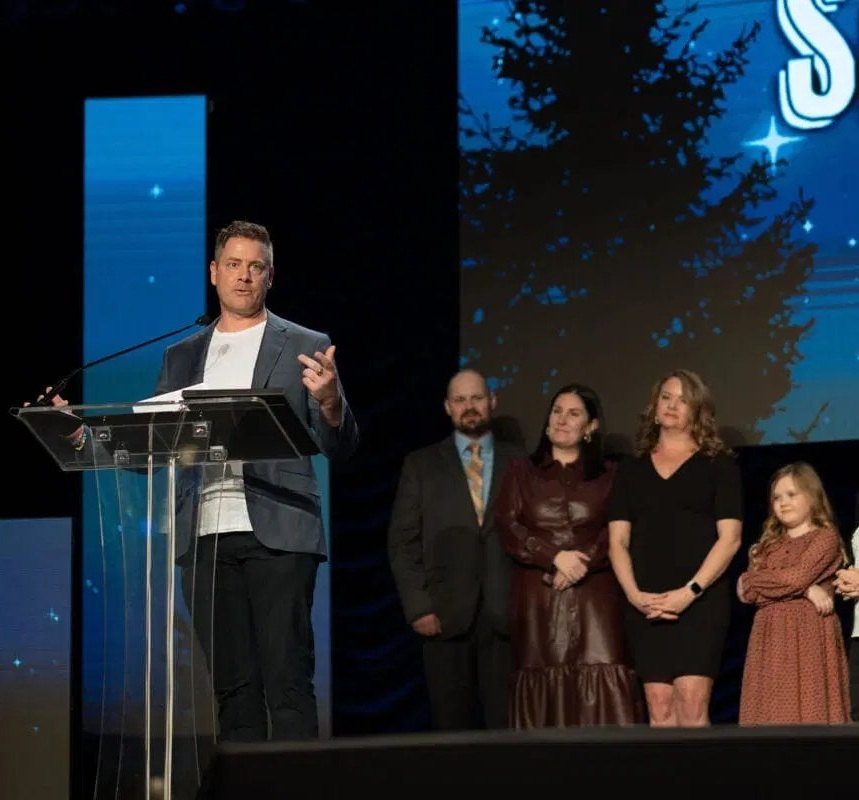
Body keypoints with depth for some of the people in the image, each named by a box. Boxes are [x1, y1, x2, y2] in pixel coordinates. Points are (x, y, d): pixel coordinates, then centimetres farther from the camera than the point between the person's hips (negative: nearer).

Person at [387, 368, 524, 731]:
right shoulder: (421, 465, 10)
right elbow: (403, 542, 6)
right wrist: (418, 606, -4)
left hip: (508, 615, 0)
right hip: (446, 615, 0)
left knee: (508, 725, -5)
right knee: (452, 726, 0)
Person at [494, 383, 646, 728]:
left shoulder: (609, 475, 12)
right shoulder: (521, 471, 14)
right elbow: (508, 529, 3)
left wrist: (581, 564, -14)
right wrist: (555, 557, -11)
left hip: (595, 598, -1)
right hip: (537, 601, 1)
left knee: (603, 691, -13)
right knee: (542, 691, -4)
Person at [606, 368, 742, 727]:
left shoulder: (718, 464, 7)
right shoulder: (631, 469, 16)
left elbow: (729, 538, -2)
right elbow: (618, 541, 11)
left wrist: (690, 592, -13)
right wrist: (634, 593, -6)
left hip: (701, 599, -3)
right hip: (646, 603, 3)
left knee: (692, 701, -15)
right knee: (659, 706, -2)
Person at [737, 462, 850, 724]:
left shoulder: (825, 537, 3)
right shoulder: (768, 545, 18)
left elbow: (795, 578, -12)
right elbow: (747, 593, 3)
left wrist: (752, 582, 4)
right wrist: (805, 590, -8)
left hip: (809, 634, -5)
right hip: (771, 637, 5)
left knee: (808, 708, -10)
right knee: (772, 710, -2)